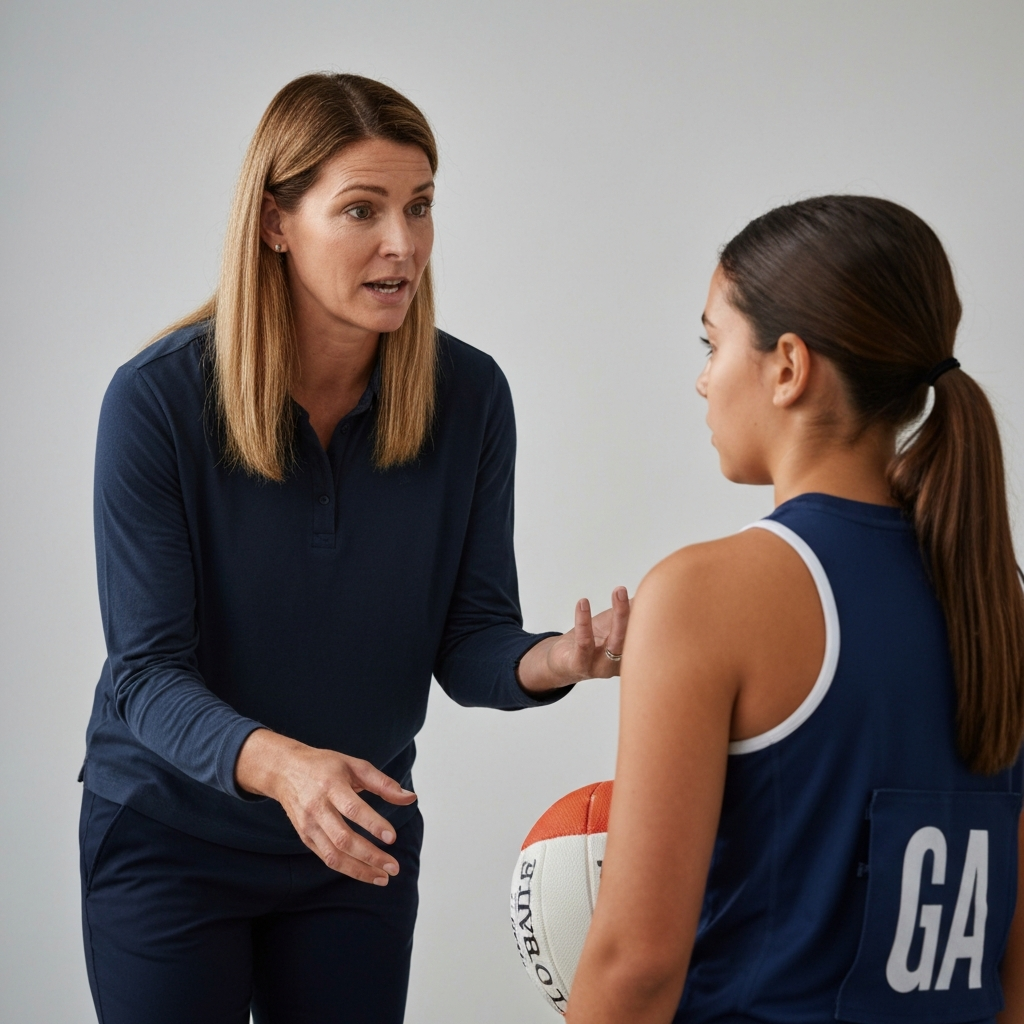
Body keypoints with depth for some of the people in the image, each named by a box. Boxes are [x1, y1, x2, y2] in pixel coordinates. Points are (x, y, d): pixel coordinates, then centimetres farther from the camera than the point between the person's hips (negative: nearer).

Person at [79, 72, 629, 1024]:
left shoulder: (467, 394, -10)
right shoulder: (155, 400, -20)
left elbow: (466, 637, -6)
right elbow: (148, 670, -22)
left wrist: (549, 661, -30)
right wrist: (277, 764, -41)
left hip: (361, 842, 3)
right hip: (171, 837, -3)